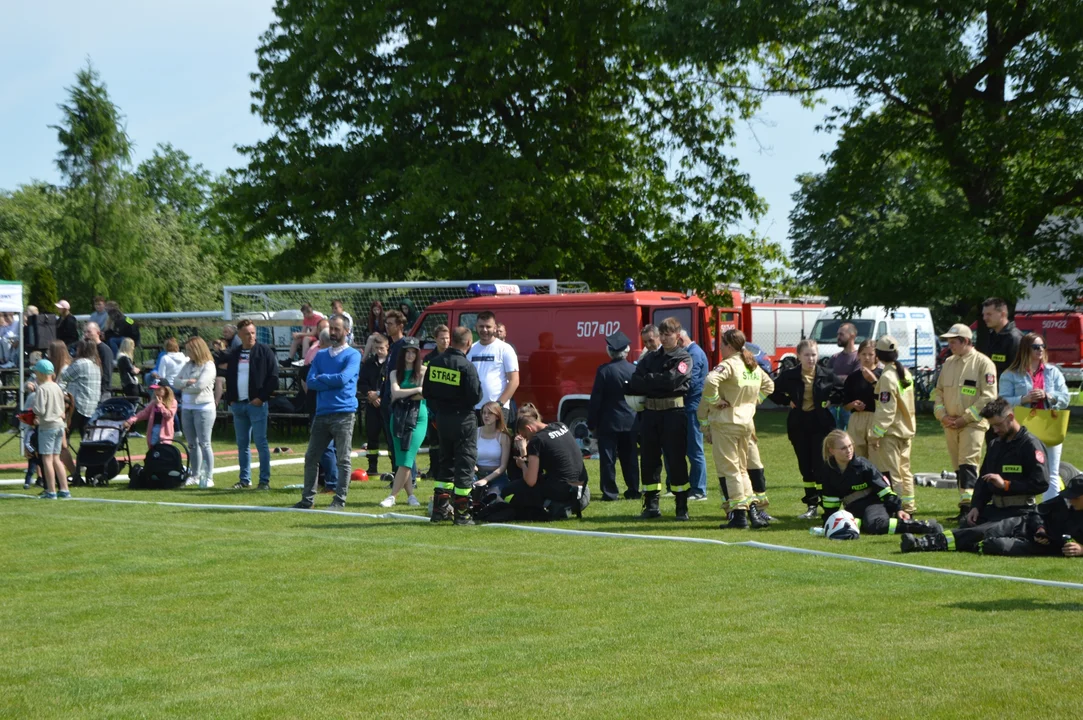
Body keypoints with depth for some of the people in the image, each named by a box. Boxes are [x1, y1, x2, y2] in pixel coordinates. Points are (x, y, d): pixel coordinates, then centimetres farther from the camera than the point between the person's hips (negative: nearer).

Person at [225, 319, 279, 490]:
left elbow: (273, 377, -7)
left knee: (261, 443, -5)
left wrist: (261, 397, -12)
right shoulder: (234, 354, 13)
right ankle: (245, 479, 14)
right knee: (242, 444, 8)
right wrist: (230, 399, 7)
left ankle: (265, 480, -2)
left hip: (257, 404, -6)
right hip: (238, 405, 6)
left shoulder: (264, 352, -4)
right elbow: (229, 378, 20)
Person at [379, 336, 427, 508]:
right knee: (401, 460, 2)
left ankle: (392, 496, -8)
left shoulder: (423, 371, 2)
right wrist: (417, 390, -10)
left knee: (407, 459, -9)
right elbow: (395, 393, -4)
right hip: (399, 417, 3)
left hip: (418, 417, -3)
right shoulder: (395, 373, 11)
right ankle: (410, 495, 10)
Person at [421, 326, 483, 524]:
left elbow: (426, 392, 7)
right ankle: (462, 514, 1)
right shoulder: (467, 366, -18)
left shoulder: (435, 362, 2)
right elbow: (475, 396, -20)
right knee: (465, 465, 1)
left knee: (446, 463, 18)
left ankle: (440, 510, 19)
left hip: (442, 418, 6)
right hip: (463, 419, -6)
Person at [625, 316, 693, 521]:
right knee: (649, 459, 5)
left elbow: (672, 380, -15)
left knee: (675, 459, -4)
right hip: (650, 412, 5)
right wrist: (658, 384, -13)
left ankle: (682, 507, 1)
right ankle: (651, 505, 13)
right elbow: (635, 382, 1)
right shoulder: (650, 358, 15)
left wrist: (647, 381, -6)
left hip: (673, 413, -5)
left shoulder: (683, 358, 1)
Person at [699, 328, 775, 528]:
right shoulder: (753, 366, 11)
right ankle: (752, 509, 11)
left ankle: (739, 514, -4)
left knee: (728, 469, -2)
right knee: (741, 468, 18)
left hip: (725, 422, -8)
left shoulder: (728, 365, -14)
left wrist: (715, 401, -18)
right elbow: (768, 385, 26)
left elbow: (711, 381, -32)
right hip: (747, 421, 8)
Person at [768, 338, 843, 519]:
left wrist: (830, 401, -4)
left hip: (821, 424, -2)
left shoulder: (827, 375, -2)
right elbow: (773, 392, 11)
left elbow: (842, 392, 10)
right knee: (805, 466, 7)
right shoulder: (789, 376, 0)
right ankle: (811, 506, 13)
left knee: (820, 465, -9)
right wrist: (787, 401, -1)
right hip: (799, 425, 2)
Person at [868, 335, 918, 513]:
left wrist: (875, 434, -18)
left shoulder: (887, 377, -18)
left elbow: (886, 410, -21)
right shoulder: (905, 373, 9)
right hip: (907, 429, 9)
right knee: (904, 470, 16)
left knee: (890, 473, -5)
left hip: (891, 432, -9)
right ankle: (909, 506, 21)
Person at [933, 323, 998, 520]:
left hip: (973, 423, -7)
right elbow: (939, 391, 18)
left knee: (968, 464, -16)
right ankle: (965, 507, 15)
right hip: (950, 425, 7)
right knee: (958, 467, 9)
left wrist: (965, 418, -15)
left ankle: (967, 507, -22)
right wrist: (942, 415, 1)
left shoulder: (983, 363, -7)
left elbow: (988, 396, -12)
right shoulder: (948, 363, 15)